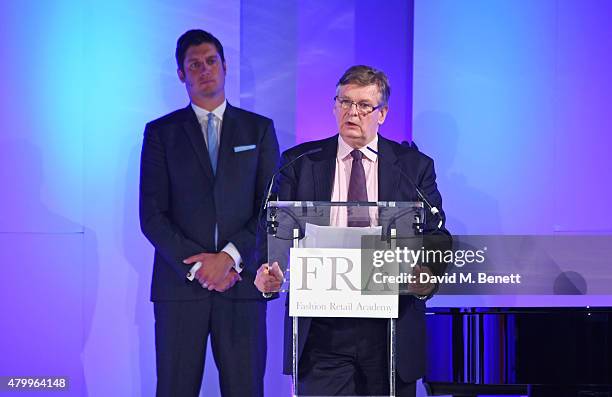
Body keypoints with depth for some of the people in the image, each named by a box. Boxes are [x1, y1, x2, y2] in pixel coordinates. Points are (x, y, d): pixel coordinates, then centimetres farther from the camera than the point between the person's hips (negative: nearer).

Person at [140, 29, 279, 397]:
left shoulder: (259, 129, 11)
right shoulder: (161, 132, 8)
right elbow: (152, 215, 2)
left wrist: (229, 257, -10)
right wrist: (195, 265, -10)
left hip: (241, 281, 0)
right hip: (180, 282, 0)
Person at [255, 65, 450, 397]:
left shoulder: (415, 166, 8)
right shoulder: (300, 162, 8)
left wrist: (428, 277, -18)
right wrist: (270, 273, -17)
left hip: (391, 331, 1)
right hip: (322, 331, 0)